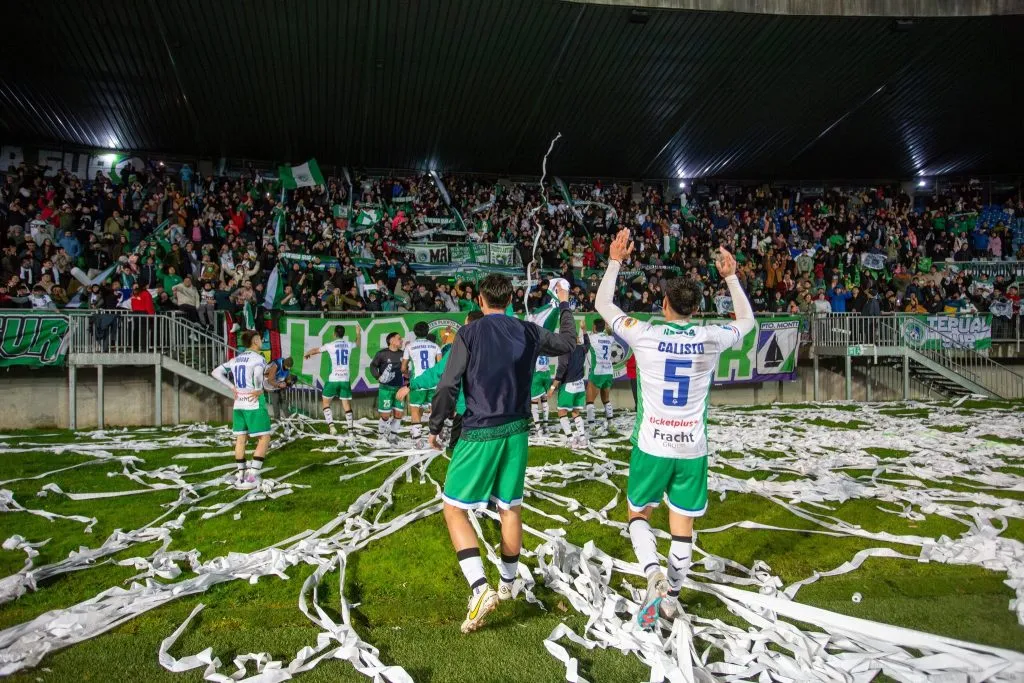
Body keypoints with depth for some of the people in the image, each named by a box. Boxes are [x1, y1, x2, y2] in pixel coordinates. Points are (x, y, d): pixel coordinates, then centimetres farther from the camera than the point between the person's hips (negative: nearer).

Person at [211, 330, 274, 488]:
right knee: (264, 438, 0)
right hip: (254, 404, -7)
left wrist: (233, 388, 11)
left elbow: (216, 372, 14)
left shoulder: (236, 359, 13)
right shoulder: (258, 358, -9)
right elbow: (258, 373, -31)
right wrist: (258, 390, -15)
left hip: (238, 404, 7)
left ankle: (240, 475, 17)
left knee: (240, 439, 12)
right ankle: (251, 477, -7)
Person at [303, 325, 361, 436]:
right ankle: (350, 431, 5)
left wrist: (306, 354, 32)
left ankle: (331, 426, -3)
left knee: (326, 402, 12)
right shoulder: (349, 345, 4)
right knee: (347, 405, 8)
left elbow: (315, 350, 13)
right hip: (345, 380, 3)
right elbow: (357, 344, 30)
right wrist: (358, 333, 43)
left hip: (333, 379, -3)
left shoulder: (330, 345, -4)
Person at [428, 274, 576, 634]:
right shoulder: (529, 332, 3)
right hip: (516, 432, 5)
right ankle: (508, 584, 35)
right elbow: (568, 343, 21)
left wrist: (435, 427, 0)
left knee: (454, 509, 3)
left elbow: (448, 386, -13)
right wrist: (565, 305, 36)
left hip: (479, 433, -5)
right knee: (510, 508, 17)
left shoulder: (469, 333, -10)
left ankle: (480, 589, -11)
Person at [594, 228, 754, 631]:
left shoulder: (644, 335, -11)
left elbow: (602, 305, 5)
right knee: (683, 521, 14)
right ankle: (672, 594, 23)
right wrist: (731, 277, 22)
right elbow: (747, 320, 18)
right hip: (692, 446, 2)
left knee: (639, 512, 16)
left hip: (652, 444, -1)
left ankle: (654, 577, -5)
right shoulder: (711, 338, -5)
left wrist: (615, 261, 11)